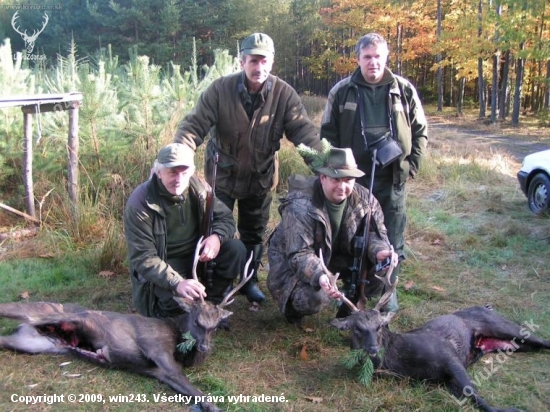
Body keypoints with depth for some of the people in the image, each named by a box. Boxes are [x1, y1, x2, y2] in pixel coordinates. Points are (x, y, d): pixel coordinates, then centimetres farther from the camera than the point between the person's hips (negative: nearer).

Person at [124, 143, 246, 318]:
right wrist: (176, 283, -42)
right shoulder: (140, 203, -24)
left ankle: (210, 302, 2)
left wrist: (217, 236, -25)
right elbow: (143, 258, -26)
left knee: (236, 250, -18)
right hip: (163, 265, -5)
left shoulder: (199, 187, -11)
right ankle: (165, 310, 5)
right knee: (178, 297, -34)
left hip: (197, 253, 5)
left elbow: (226, 218, 1)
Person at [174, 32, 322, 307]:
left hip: (260, 178, 2)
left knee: (254, 234, 17)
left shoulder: (284, 94, -14)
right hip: (223, 174, -1)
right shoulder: (220, 89, -18)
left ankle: (249, 281, 37)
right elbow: (194, 125, -21)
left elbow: (303, 130, -19)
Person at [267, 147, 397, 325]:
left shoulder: (363, 198, -14)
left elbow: (373, 230, -7)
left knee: (381, 264, -10)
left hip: (336, 255, 6)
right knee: (313, 298, -35)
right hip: (291, 261, -6)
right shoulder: (300, 207, -33)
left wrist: (379, 250, -32)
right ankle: (293, 307, 4)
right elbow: (299, 255, -36)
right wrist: (319, 276, -55)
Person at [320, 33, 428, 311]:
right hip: (354, 177, 0)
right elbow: (328, 133, 5)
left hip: (393, 179, 1)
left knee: (392, 237, 8)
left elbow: (420, 131, 10)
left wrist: (412, 163, 1)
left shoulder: (404, 90, 3)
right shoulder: (342, 91, 1)